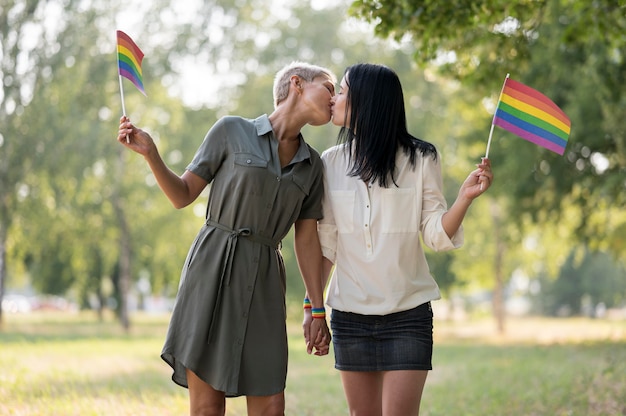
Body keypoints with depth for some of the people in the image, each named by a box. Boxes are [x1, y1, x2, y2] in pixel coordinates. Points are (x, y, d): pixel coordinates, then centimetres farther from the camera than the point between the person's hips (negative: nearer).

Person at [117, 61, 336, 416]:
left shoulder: (311, 165, 11)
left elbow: (307, 240, 12)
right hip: (212, 268, -3)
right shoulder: (231, 131, 1)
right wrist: (150, 153, -11)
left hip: (263, 281, 4)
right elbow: (182, 195, 5)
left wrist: (318, 312, 8)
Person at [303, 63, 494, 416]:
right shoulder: (332, 162, 5)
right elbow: (326, 242, 9)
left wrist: (465, 197, -21)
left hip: (408, 313, -3)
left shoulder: (420, 159, -2)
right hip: (350, 316, 3)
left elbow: (436, 235, -5)